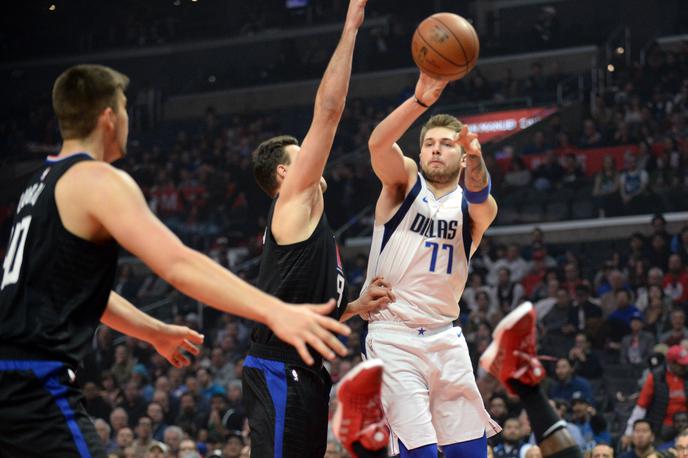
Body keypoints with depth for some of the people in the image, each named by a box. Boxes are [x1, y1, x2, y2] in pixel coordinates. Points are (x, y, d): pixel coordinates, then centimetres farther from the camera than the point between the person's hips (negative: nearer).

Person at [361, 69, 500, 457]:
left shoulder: (470, 206, 7)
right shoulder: (405, 181, 3)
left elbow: (481, 199, -20)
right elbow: (378, 143, -19)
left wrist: (476, 161, -44)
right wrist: (420, 101, -37)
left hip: (445, 337, 3)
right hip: (393, 336, -3)